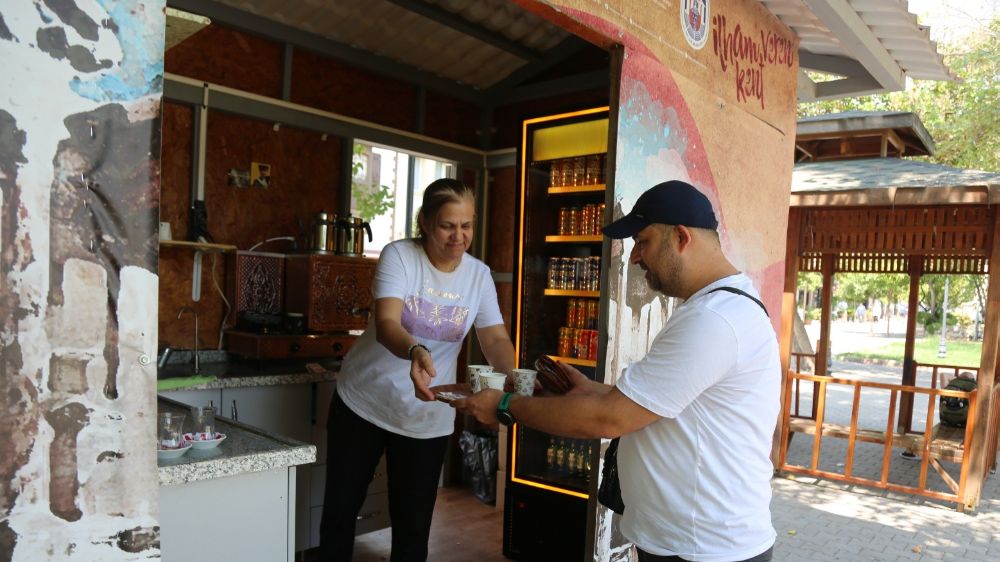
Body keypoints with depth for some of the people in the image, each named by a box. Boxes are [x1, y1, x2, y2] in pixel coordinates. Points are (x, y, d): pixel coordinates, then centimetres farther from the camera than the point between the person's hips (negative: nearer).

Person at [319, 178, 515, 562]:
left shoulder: (479, 275, -4)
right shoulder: (399, 256, -15)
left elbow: (495, 338, -9)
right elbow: (386, 325, -29)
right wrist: (416, 352, -51)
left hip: (427, 418, 2)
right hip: (363, 403, -2)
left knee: (413, 522, 10)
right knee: (340, 508, 13)